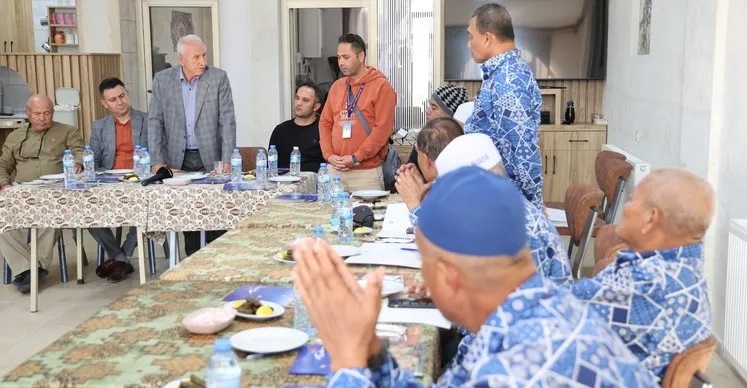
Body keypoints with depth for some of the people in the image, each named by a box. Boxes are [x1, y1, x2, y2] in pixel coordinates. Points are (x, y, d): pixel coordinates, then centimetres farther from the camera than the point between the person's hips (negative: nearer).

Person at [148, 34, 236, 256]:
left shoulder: (218, 78, -3)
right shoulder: (162, 80, 2)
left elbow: (227, 120, -5)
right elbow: (155, 121, 3)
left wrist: (227, 161, -13)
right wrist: (157, 161, -6)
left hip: (211, 158, -1)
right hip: (179, 160, 2)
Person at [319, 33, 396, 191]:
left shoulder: (381, 86, -5)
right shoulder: (337, 86, 14)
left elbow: (383, 128, -12)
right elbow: (325, 123, 15)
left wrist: (356, 158, -14)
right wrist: (329, 155, 0)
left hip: (366, 172, -5)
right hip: (335, 170, 5)